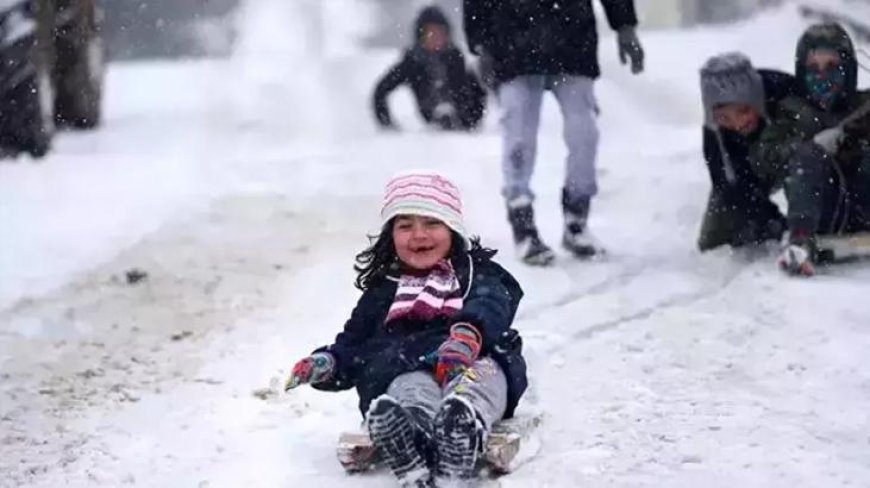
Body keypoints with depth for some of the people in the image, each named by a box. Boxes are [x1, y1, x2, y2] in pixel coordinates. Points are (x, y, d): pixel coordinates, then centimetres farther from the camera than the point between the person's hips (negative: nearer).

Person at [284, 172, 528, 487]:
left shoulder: (477, 273, 25)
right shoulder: (382, 292, 35)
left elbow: (490, 306, 1)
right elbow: (353, 344, 30)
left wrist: (467, 335, -25)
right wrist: (326, 364, 3)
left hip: (476, 359, 0)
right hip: (406, 369, 0)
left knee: (481, 375, -40)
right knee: (411, 388, -40)